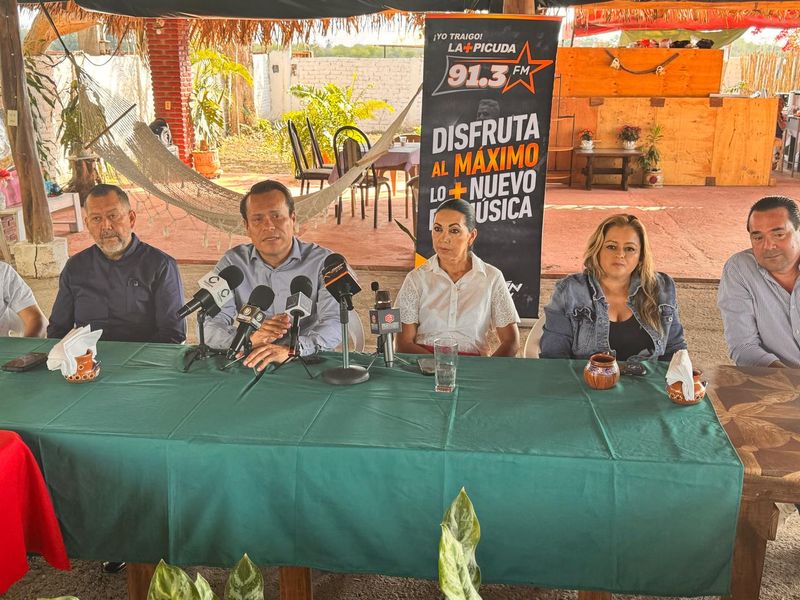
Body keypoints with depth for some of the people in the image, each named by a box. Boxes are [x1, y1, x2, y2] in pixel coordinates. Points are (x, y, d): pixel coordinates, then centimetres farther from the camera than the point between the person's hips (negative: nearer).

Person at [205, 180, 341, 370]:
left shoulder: (322, 262, -1)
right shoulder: (232, 263, 5)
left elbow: (334, 325, -13)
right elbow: (211, 328, -3)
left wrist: (289, 349, -32)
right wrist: (250, 339, -25)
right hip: (248, 367, 0)